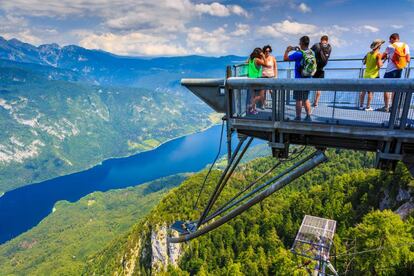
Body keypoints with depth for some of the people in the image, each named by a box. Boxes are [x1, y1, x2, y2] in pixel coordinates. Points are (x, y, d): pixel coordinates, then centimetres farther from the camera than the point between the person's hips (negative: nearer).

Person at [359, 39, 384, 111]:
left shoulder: (368, 53, 8)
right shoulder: (378, 54, -10)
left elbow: (364, 62, 18)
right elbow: (379, 65, -18)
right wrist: (382, 62, 1)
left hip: (366, 75, 6)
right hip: (373, 75, -6)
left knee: (364, 90, 9)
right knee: (371, 91, -2)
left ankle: (361, 105, 13)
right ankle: (368, 107, -1)